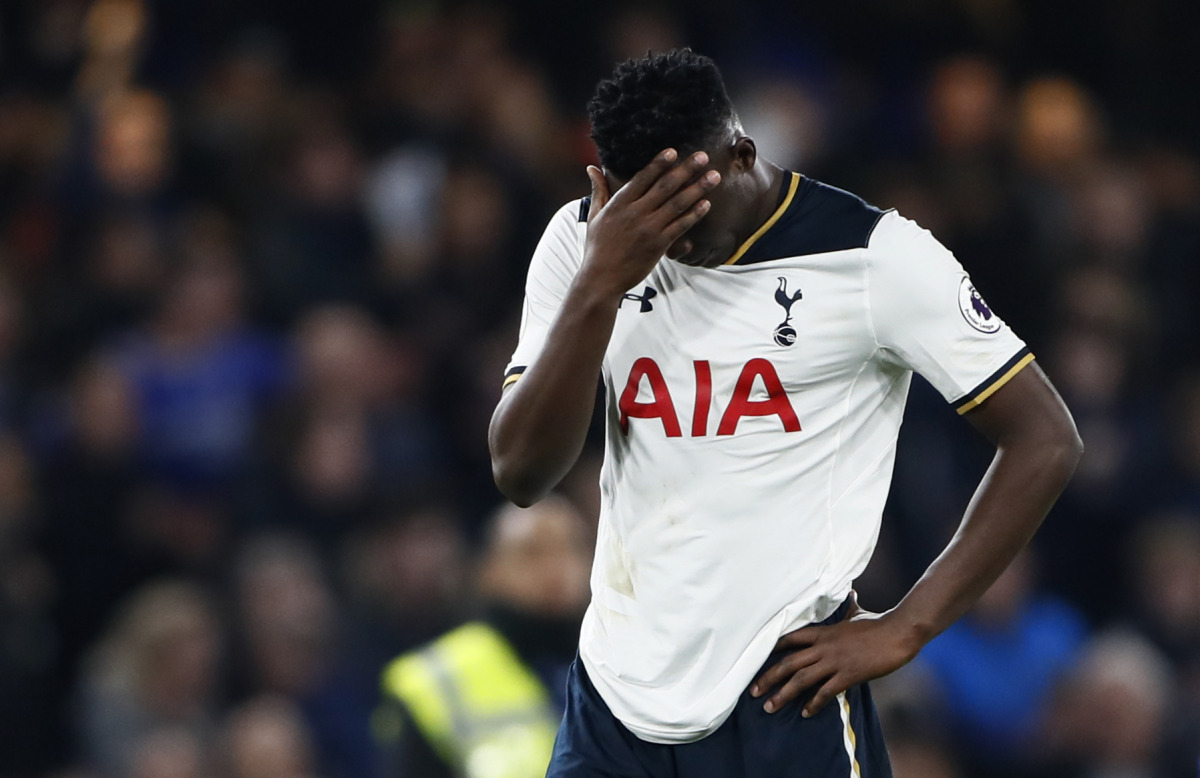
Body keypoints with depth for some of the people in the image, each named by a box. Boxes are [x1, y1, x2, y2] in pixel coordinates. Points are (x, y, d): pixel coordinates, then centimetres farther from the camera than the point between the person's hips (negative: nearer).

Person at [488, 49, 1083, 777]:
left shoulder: (872, 256, -9)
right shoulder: (587, 241, 2)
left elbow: (1046, 440, -5)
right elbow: (520, 474, -6)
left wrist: (903, 632, -8)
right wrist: (599, 286, -18)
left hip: (785, 698, -4)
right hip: (614, 699, 4)